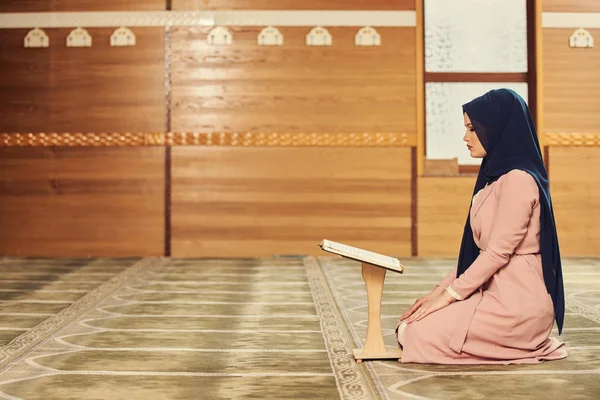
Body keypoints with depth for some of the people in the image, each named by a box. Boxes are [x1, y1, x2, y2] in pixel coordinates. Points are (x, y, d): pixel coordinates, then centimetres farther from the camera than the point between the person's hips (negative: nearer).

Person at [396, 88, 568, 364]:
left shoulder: (518, 180, -17)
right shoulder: (496, 175, 14)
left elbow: (499, 251, -20)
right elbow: (477, 249, 15)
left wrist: (449, 294, -14)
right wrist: (441, 289, 8)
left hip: (515, 301, -10)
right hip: (493, 289, 10)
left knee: (418, 335, -14)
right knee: (406, 328, 6)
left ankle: (522, 340, -2)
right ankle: (523, 340, 9)